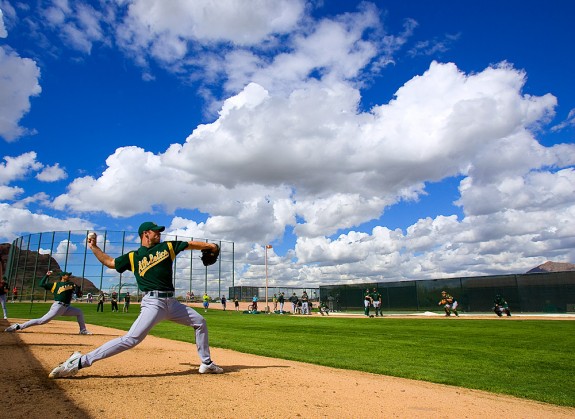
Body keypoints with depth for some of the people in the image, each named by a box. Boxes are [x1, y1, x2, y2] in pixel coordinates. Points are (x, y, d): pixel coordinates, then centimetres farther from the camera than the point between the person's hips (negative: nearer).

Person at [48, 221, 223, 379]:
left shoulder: (167, 246, 12)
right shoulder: (133, 257, 7)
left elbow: (191, 244, 11)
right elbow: (109, 262, 16)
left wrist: (210, 246, 2)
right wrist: (94, 247, 10)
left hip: (172, 302, 5)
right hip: (153, 302, -4)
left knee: (200, 322, 9)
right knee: (131, 339, -18)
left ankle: (206, 363, 23)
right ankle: (80, 361, -10)